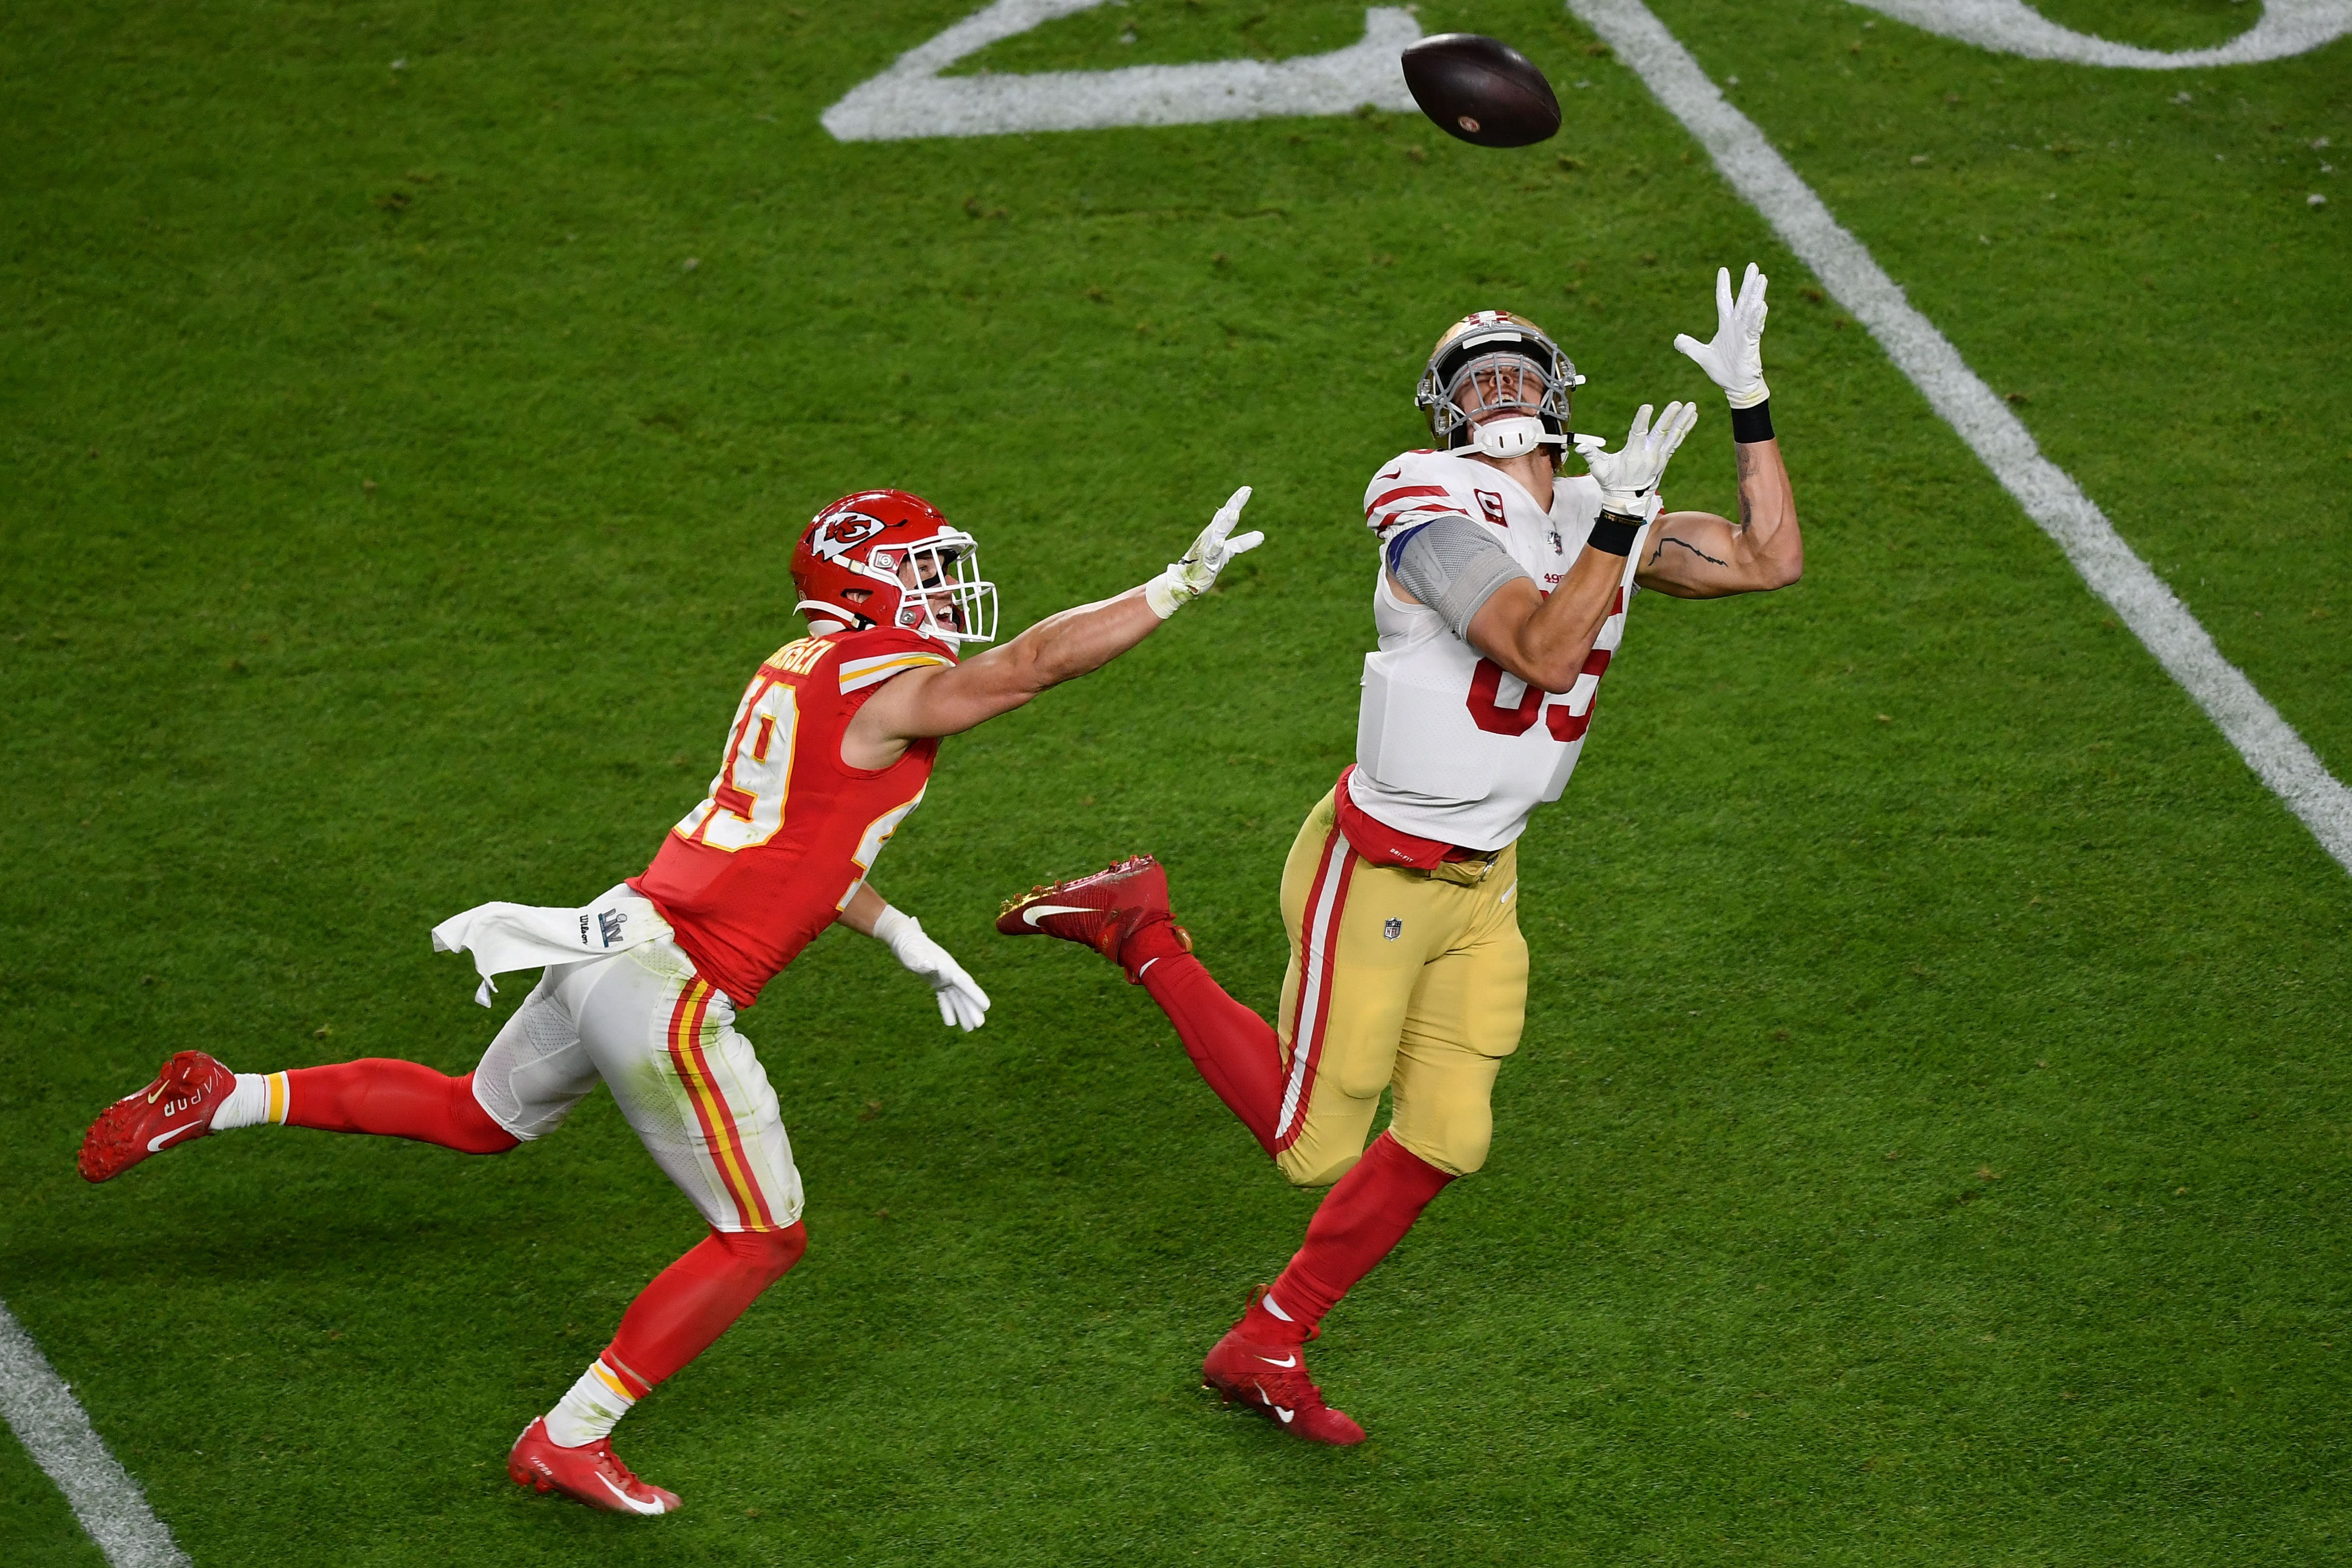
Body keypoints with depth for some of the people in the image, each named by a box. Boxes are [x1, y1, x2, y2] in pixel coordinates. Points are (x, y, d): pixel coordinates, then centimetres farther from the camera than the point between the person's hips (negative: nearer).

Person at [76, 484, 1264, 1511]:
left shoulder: (798, 675, 14)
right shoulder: (893, 687, -13)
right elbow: (1040, 658, -18)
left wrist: (916, 949, 28)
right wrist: (1182, 585, -9)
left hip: (617, 943, 9)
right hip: (667, 991, -9)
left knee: (479, 1118, 32)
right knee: (762, 1238, 4)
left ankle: (220, 1101, 28)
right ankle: (567, 1443, 8)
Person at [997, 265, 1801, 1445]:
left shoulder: (1595, 520, 4)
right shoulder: (1438, 516, -20)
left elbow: (1770, 560, 1)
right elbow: (1545, 654, -30)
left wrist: (1748, 398, -4)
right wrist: (1622, 517, -32)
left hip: (1481, 881, 8)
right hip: (1377, 871, -8)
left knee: (1444, 1139, 7)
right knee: (1316, 1146, 2)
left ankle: (1265, 1348, 22)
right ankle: (1142, 935, 16)